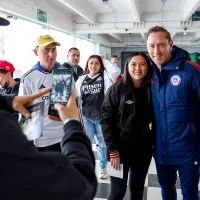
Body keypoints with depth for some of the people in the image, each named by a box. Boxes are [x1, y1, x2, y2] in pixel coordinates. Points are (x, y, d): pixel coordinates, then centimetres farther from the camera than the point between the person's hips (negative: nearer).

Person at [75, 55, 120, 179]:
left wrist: (104, 61, -9)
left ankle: (103, 167, 31)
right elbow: (76, 97, 5)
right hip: (87, 117, 1)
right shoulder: (81, 79, 3)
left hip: (101, 117, -1)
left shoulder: (105, 77, -3)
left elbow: (115, 71, -22)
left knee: (102, 143, 13)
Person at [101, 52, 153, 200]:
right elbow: (106, 120, -11)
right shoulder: (117, 89, -9)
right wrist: (113, 150, -15)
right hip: (120, 148, -3)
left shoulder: (151, 90, 1)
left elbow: (154, 119, 9)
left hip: (143, 148, 4)